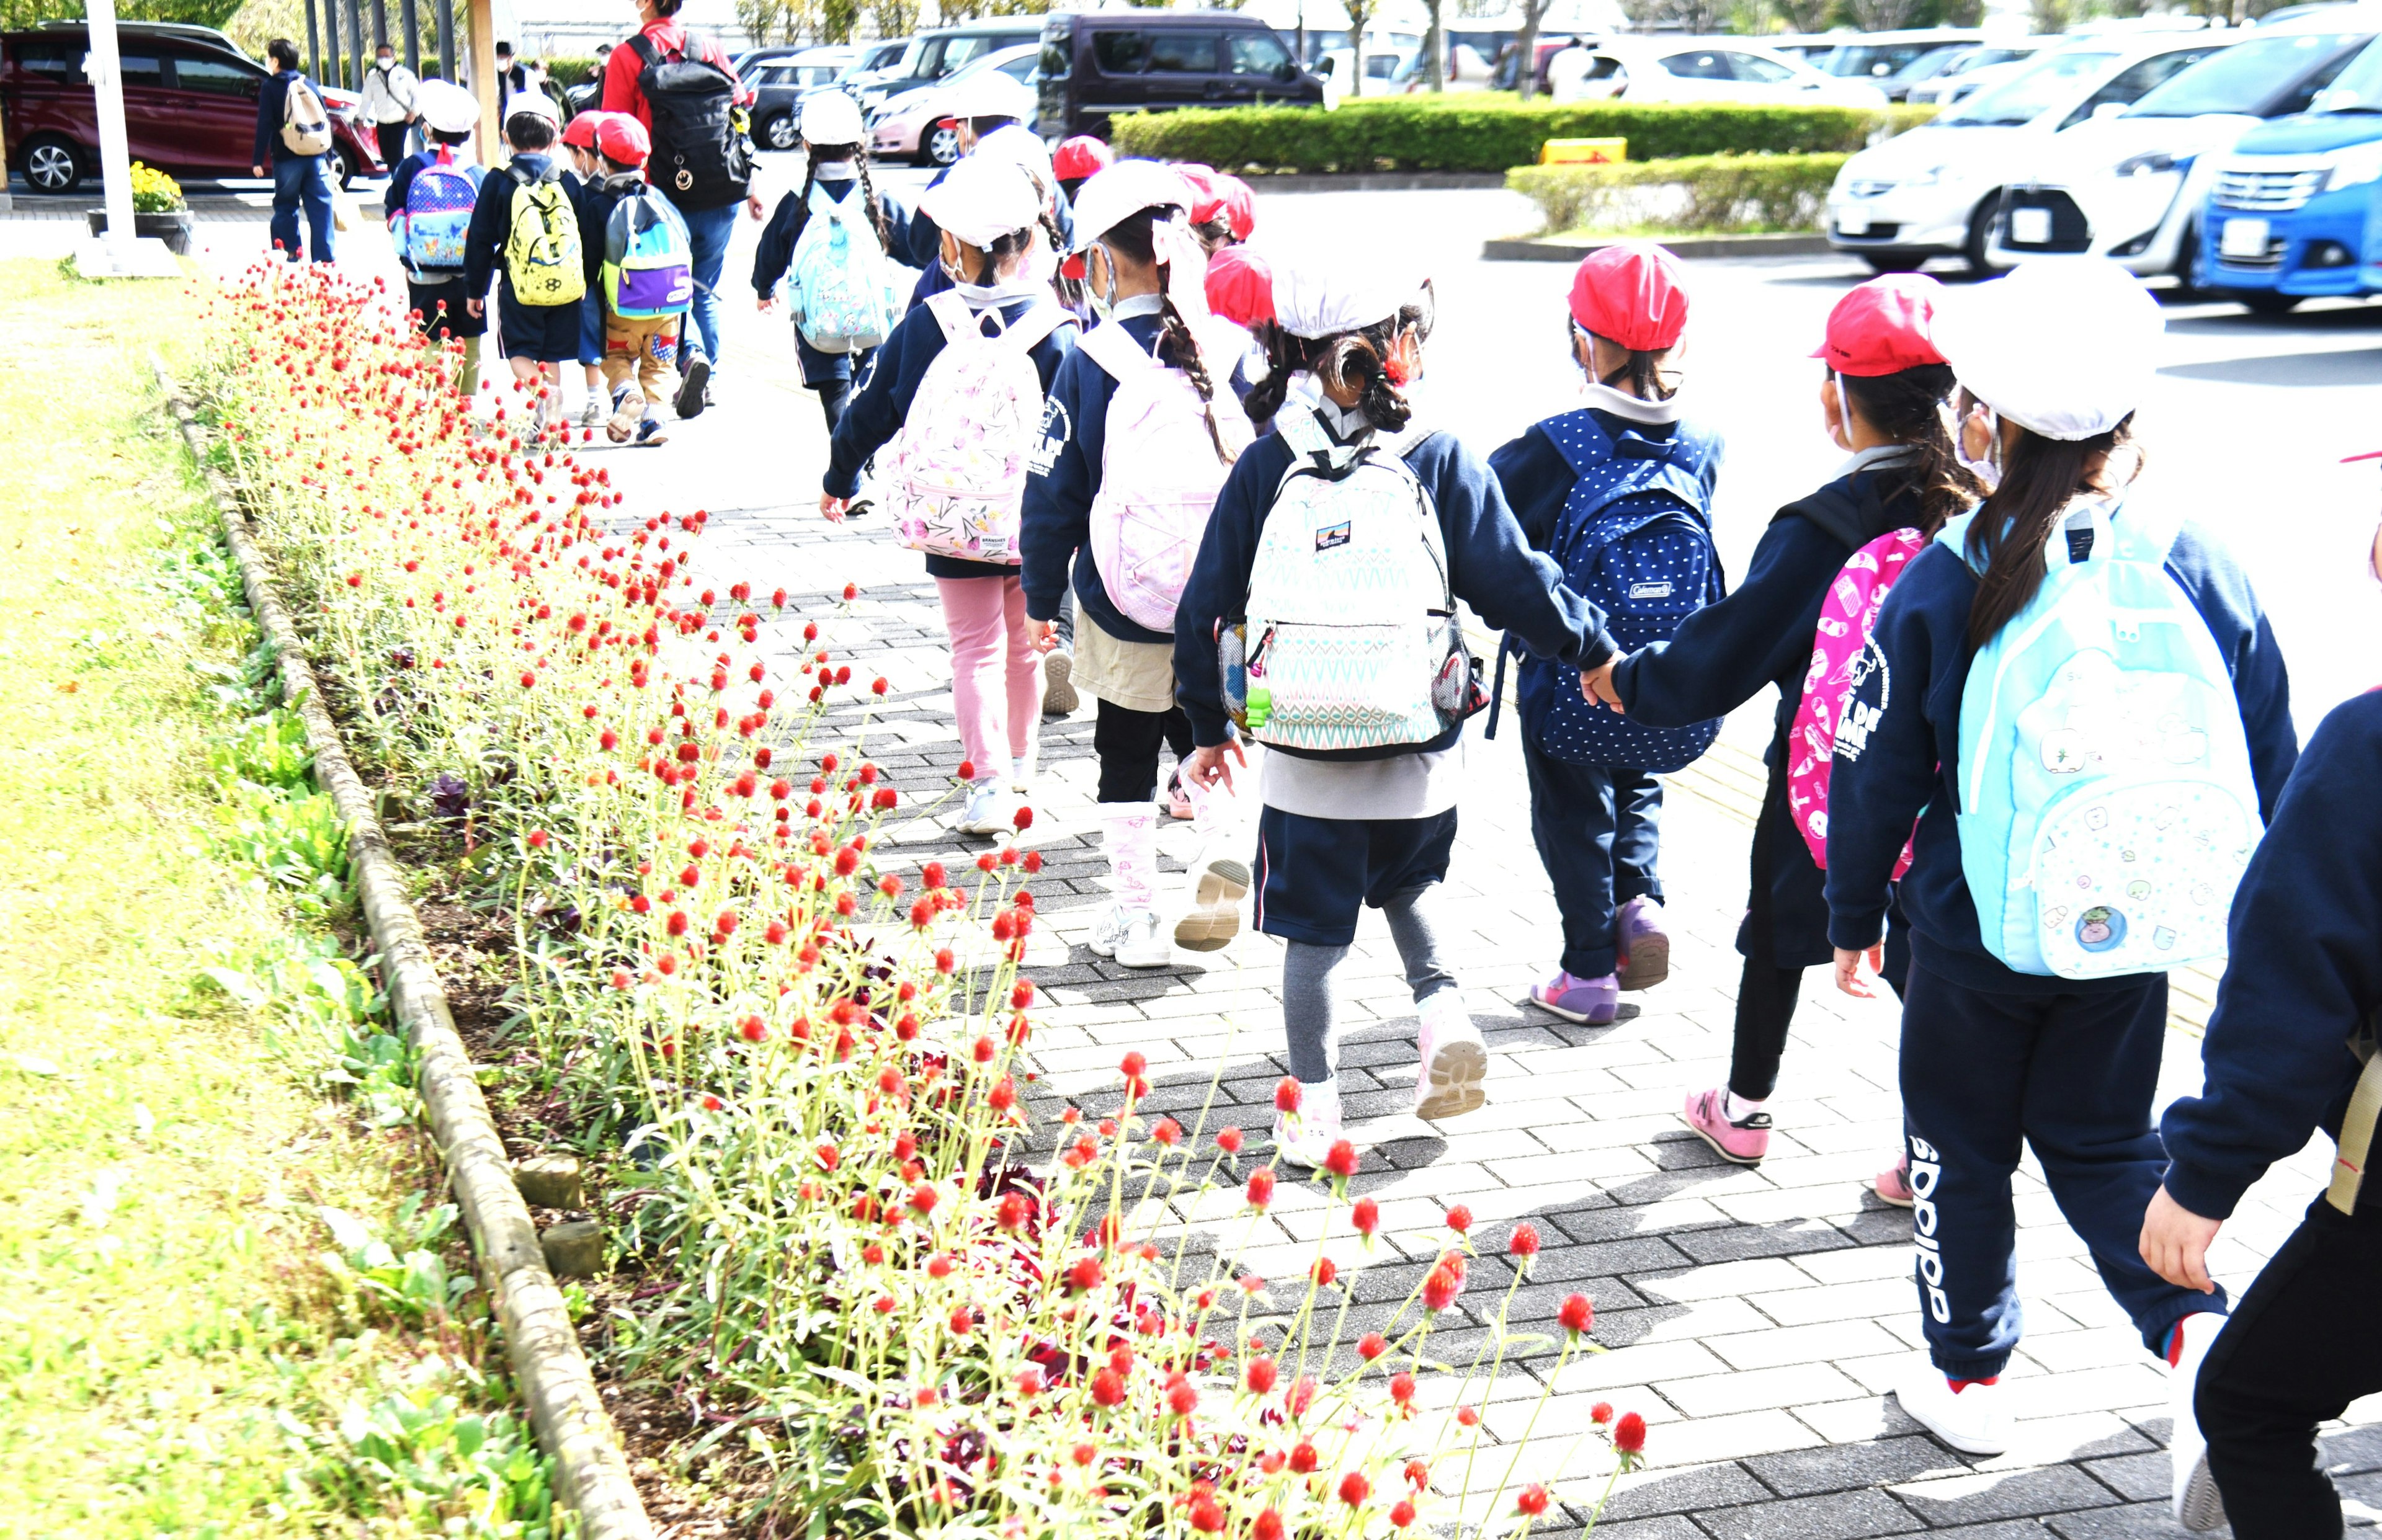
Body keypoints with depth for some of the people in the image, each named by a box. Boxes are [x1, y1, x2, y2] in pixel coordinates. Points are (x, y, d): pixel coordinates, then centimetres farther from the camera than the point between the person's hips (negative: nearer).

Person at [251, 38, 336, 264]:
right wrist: (329, 157, 17)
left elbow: (264, 125, -5)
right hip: (317, 156, 3)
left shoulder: (270, 87, 0)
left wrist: (258, 160, -4)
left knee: (286, 208, 5)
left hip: (288, 158, -3)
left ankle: (291, 256, -3)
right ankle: (324, 258, -1)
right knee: (321, 208, 3)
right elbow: (326, 121, 12)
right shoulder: (310, 86, 11)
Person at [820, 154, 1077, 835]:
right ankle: (1020, 760, 36)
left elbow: (872, 410, 4)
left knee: (975, 648, 6)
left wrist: (840, 480, 19)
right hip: (1034, 519, 1)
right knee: (1024, 640, 19)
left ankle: (990, 783, -6)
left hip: (953, 521, -1)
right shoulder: (1057, 330, -9)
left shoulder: (925, 325, -6)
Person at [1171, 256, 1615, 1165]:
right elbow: (1516, 585, -4)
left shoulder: (1265, 467, -2)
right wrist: (1595, 647, 13)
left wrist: (1208, 727, 14)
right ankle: (1441, 1004, 6)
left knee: (1313, 931, 12)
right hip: (1419, 755, 0)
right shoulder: (1443, 465, -6)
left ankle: (1312, 1108, 18)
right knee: (1410, 881, 28)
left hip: (1299, 758, 0)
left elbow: (1207, 605, 3)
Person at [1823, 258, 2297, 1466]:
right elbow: (2269, 763, 4)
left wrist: (1854, 915, 8)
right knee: (2103, 1143, 20)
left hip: (1978, 937, -3)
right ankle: (2193, 1329, -1)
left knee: (1961, 1147, 16)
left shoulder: (1942, 589, -13)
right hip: (2137, 932, 3)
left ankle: (1968, 1376, 26)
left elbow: (1875, 775, -7)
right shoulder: (2205, 575, -5)